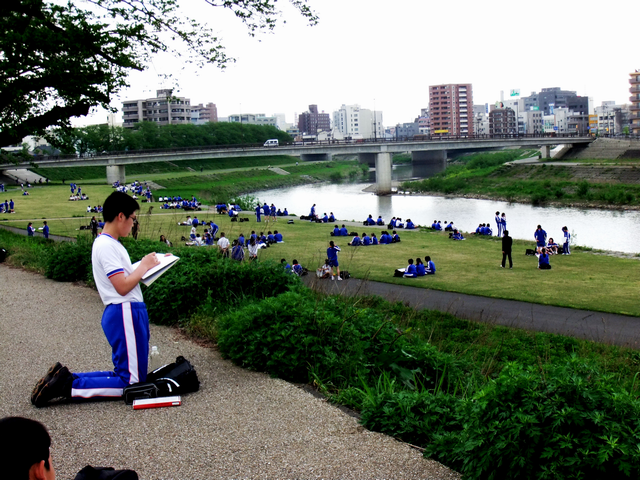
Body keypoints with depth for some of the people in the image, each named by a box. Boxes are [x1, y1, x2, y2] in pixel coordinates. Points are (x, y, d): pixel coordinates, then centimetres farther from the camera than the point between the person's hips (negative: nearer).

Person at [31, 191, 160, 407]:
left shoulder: (109, 244, 17)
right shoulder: (106, 246, -15)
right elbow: (123, 286, -19)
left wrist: (144, 266, 8)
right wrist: (144, 266, -7)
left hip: (129, 314, 11)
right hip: (124, 314, -11)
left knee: (125, 375, 14)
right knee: (131, 382, -8)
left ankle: (64, 377, 11)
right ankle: (67, 386, -7)